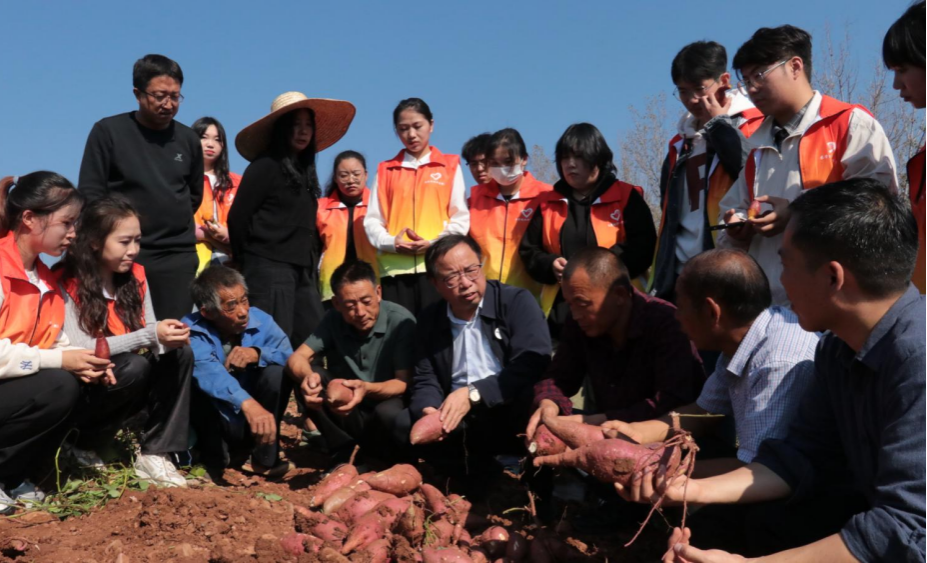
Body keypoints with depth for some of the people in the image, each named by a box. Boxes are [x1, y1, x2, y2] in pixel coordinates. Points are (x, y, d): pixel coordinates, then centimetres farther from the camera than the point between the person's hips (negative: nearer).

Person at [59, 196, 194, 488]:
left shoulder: (136, 276, 0)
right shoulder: (68, 284, -16)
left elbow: (151, 338, -2)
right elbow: (78, 349, -25)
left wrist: (166, 338, -27)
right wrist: (150, 335, -33)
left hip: (124, 389, 5)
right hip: (79, 392, -5)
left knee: (180, 353, -18)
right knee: (134, 366, -33)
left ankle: (154, 455, -17)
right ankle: (82, 446, -7)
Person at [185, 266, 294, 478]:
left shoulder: (260, 320, -8)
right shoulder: (192, 332, -20)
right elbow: (207, 371, -39)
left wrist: (257, 354, -36)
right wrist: (247, 403, -56)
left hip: (254, 423, 3)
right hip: (216, 426, -3)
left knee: (276, 372, -21)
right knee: (198, 382, -29)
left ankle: (264, 459, -9)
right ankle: (217, 456, -9)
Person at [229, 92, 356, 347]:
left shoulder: (306, 170, 16)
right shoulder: (265, 167, -6)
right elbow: (238, 218, -6)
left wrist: (310, 262, 12)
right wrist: (248, 260, 3)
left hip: (303, 271, 7)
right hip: (270, 269, -7)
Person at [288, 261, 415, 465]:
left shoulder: (401, 321, -17)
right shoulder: (334, 319, -5)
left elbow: (404, 383, -18)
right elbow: (297, 358, -12)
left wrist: (367, 389, -40)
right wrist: (307, 376, -37)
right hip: (347, 413, 3)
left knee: (389, 414, -37)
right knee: (310, 375, -20)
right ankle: (342, 453, -7)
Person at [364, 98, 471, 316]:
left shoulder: (449, 166, 10)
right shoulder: (386, 170, 14)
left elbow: (461, 218, 4)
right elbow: (372, 220, 9)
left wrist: (434, 244, -13)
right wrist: (391, 243, -11)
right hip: (395, 269, 1)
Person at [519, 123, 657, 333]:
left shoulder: (627, 197, 4)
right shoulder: (549, 202, 14)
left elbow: (643, 247, -5)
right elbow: (528, 250, 16)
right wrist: (550, 265, -5)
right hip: (559, 310, 3)